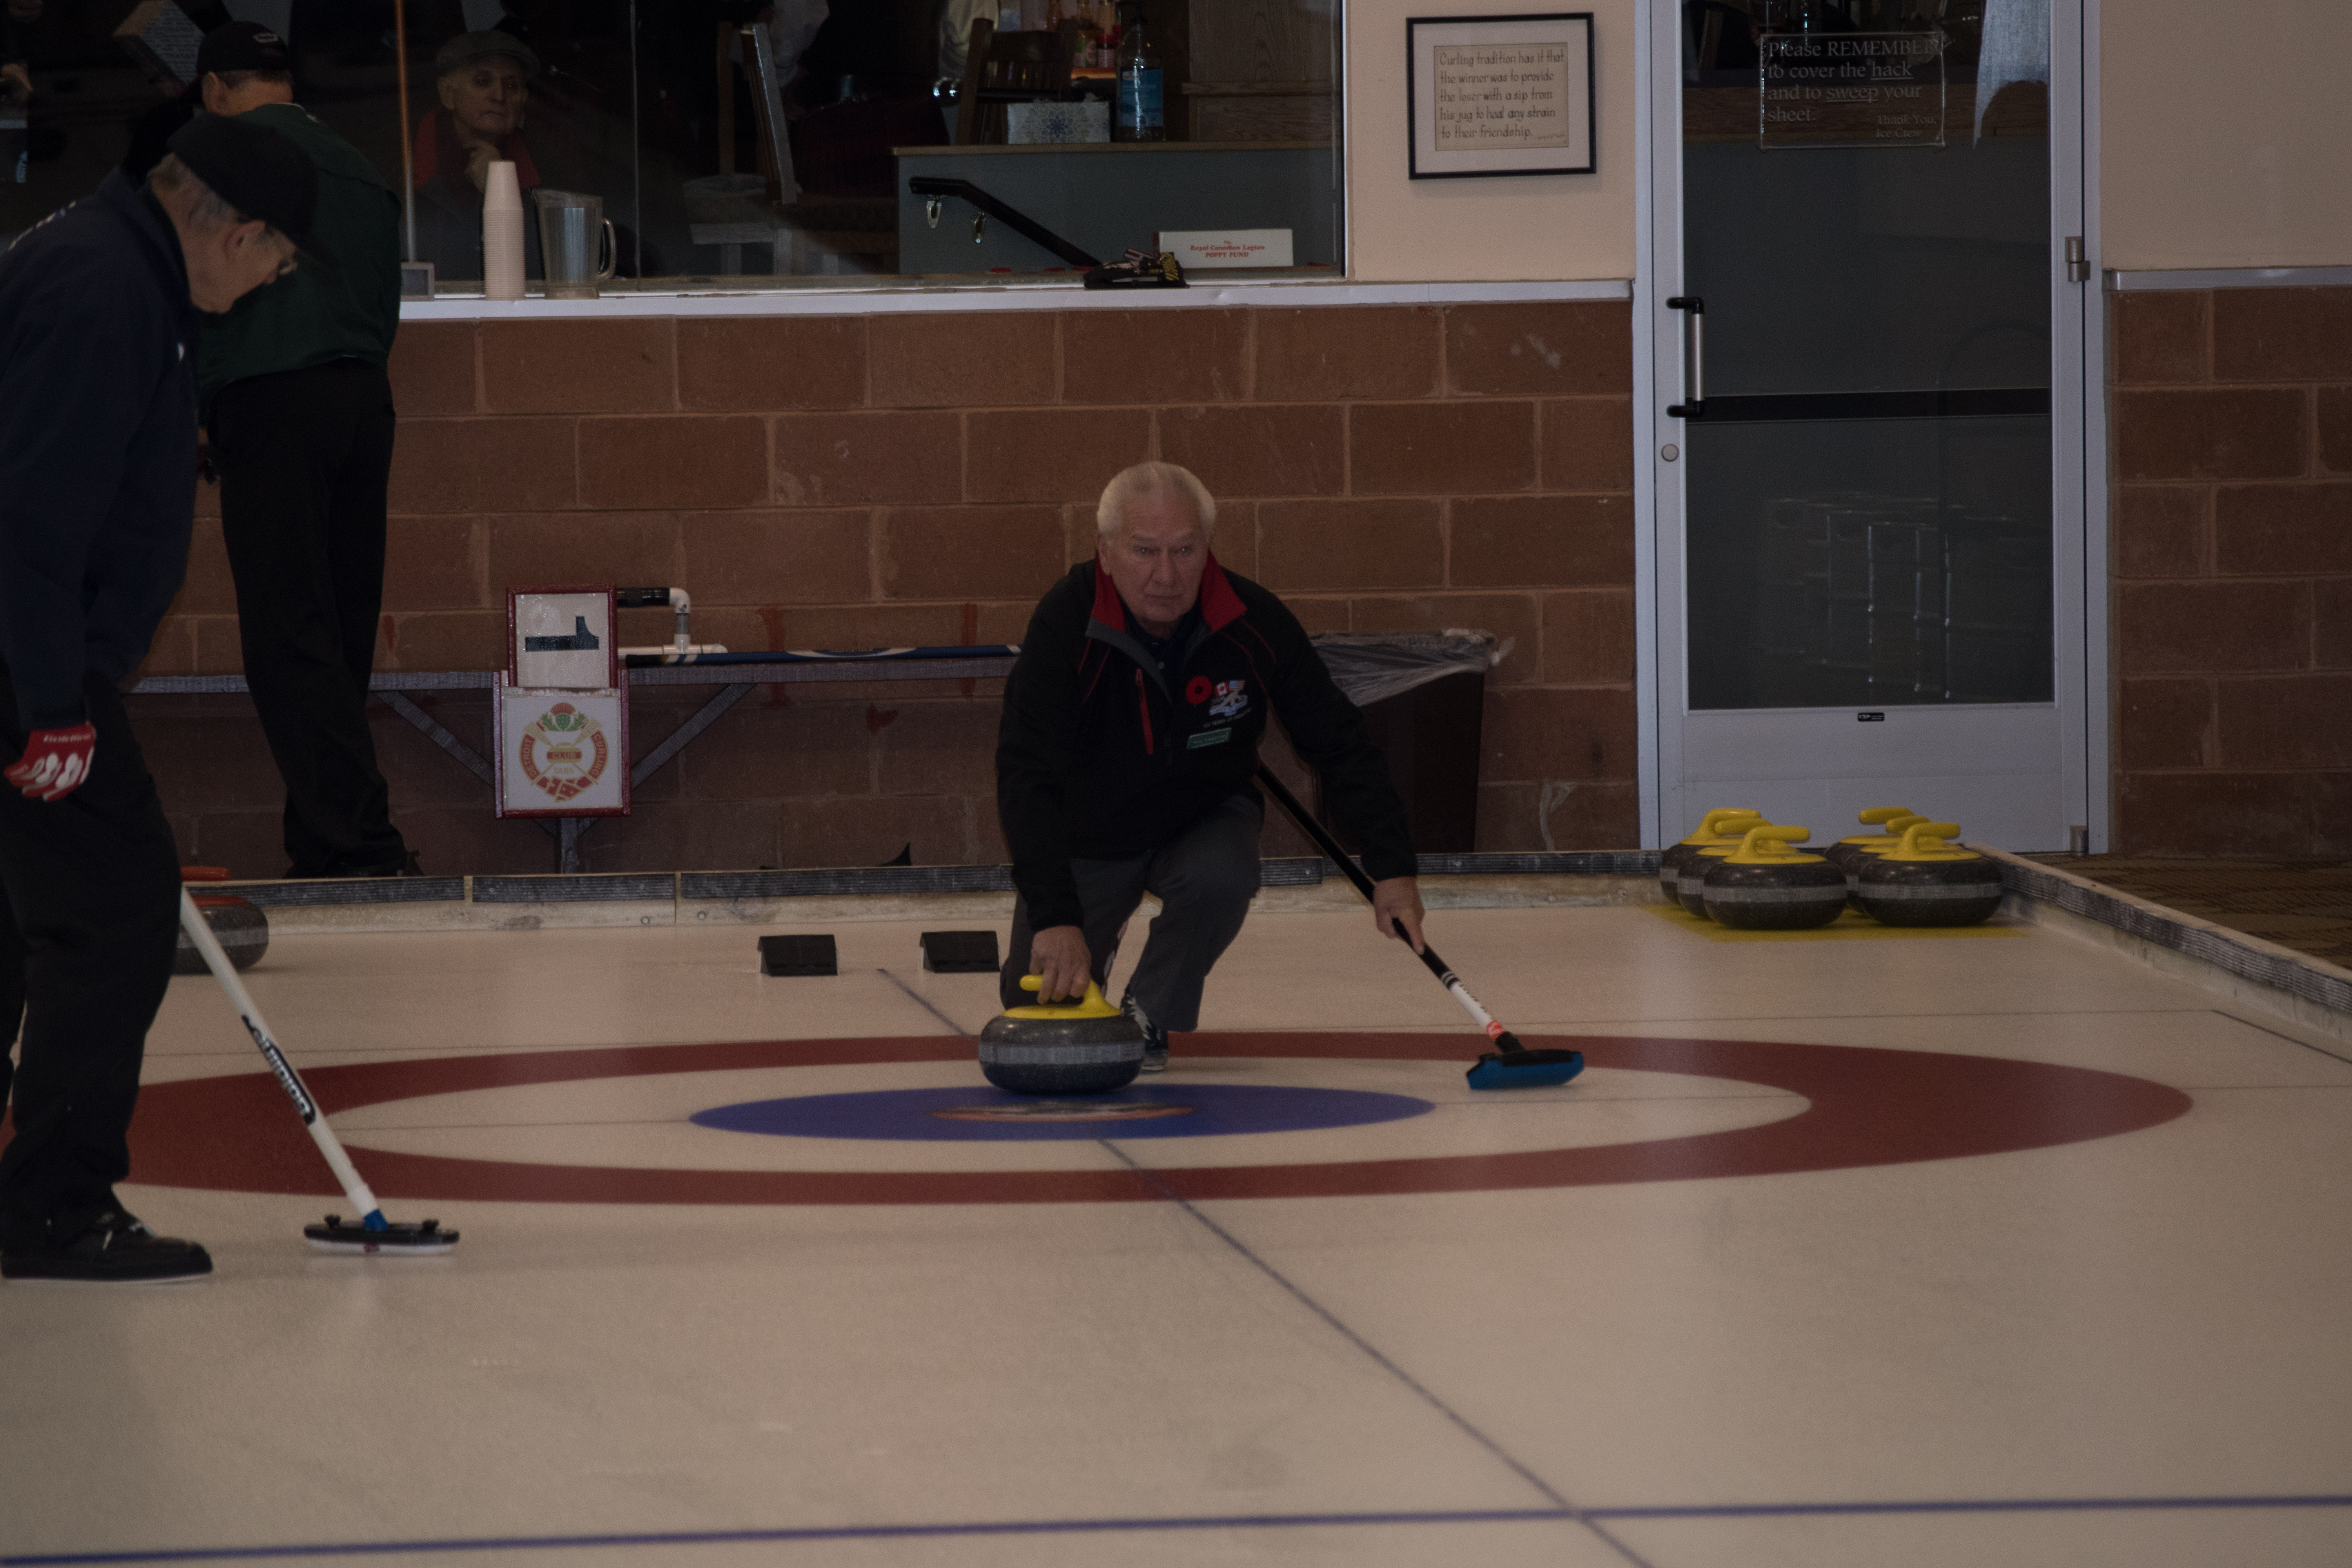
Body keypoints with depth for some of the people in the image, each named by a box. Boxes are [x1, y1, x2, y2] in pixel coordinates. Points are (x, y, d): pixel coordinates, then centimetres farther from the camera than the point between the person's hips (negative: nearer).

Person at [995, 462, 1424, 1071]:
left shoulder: (1253, 621, -24)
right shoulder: (1068, 622, -31)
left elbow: (1341, 747, -13)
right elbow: (1027, 779, -37)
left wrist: (1392, 867, -23)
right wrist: (1055, 918, -48)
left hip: (1202, 820, 0)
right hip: (1087, 837, 0)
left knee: (1219, 878, -34)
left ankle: (1148, 1015, -7)